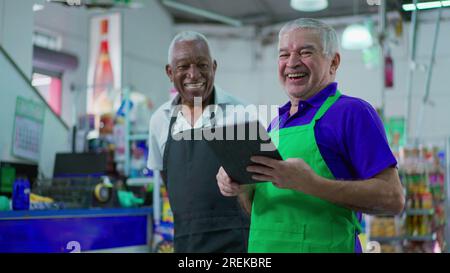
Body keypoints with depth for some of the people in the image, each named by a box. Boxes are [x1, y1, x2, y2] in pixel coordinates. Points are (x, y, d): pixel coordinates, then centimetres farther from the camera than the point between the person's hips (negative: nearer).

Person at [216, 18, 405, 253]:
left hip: (321, 246, -6)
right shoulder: (275, 124, 12)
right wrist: (241, 188, -4)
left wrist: (311, 184, -26)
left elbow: (393, 199, -17)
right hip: (262, 246, 6)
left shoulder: (352, 112, -8)